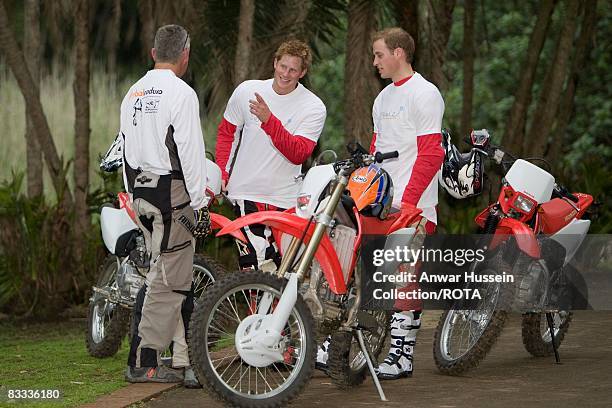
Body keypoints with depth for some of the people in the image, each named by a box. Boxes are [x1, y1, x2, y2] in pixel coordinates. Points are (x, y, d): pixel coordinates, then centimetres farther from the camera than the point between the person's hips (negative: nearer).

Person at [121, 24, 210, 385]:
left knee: (177, 275, 13)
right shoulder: (181, 93, -11)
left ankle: (187, 355, 14)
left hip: (141, 191, 9)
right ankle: (143, 364, -5)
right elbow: (191, 153, -15)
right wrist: (200, 204, -12)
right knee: (167, 279, -5)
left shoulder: (134, 94, 14)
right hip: (173, 192, -9)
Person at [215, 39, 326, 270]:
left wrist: (268, 120, -25)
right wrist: (221, 174, 7)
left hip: (285, 198, 0)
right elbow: (226, 133, 17)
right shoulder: (246, 91, 4)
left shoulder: (313, 108, -4)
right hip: (246, 193, 0)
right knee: (257, 265, -14)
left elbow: (298, 154, -15)